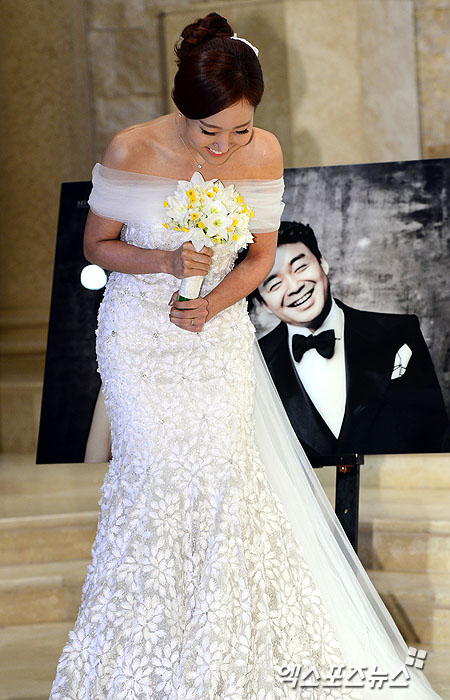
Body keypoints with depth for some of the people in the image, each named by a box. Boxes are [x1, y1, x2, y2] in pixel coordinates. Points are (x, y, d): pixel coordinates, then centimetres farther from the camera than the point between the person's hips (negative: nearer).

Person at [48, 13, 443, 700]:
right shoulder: (132, 151, -19)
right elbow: (98, 243, -5)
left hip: (219, 330, 2)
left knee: (222, 467, -4)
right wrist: (165, 263, -23)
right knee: (153, 469, -3)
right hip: (137, 333, -1)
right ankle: (145, 626, 18)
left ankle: (220, 629, 13)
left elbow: (262, 255, 0)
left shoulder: (263, 153, -12)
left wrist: (213, 303, -17)